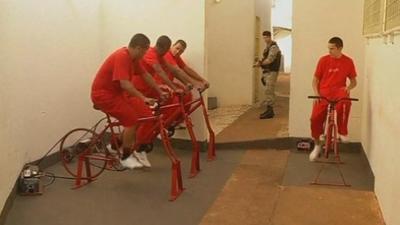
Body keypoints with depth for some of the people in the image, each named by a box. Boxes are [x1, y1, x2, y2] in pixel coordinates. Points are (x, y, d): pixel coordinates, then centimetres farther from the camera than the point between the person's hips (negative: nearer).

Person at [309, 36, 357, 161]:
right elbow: (315, 80, 6)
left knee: (345, 101, -37)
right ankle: (317, 145, 10)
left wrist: (348, 88, -11)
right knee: (315, 118, -16)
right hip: (323, 93, 1)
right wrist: (316, 93, -10)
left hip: (338, 91, -1)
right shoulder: (323, 60, 0)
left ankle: (342, 132, -16)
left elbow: (354, 81, 11)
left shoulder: (348, 61, 2)